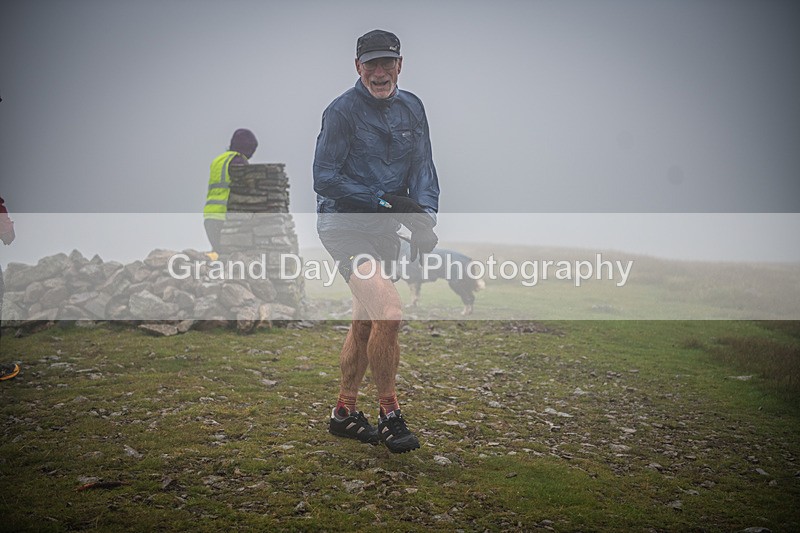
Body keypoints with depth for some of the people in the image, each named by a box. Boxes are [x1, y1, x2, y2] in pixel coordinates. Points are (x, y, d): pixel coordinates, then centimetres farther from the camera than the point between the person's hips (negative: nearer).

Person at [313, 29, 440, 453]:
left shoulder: (411, 108, 8)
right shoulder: (342, 110, -11)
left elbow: (422, 167, 6)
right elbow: (324, 178, -13)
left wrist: (424, 218, -12)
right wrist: (385, 202, -18)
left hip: (383, 228, 7)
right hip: (344, 224, -7)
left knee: (365, 322, 13)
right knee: (389, 311, -22)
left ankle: (344, 413, 27)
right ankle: (388, 414, -5)